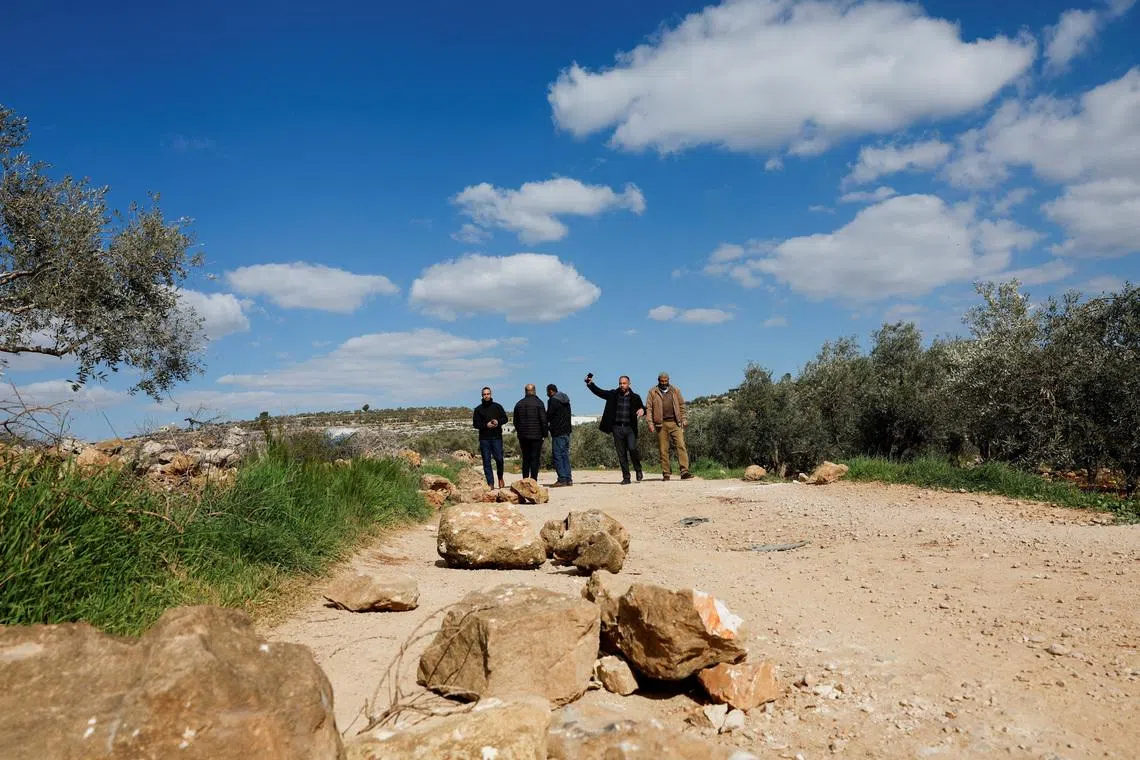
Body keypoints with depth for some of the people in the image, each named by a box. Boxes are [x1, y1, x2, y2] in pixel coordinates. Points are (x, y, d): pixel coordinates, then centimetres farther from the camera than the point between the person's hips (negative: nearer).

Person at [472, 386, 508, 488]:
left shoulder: (497, 406, 9)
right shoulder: (478, 409, 8)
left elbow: (505, 418, 11)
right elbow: (475, 424, 4)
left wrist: (498, 421, -10)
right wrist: (486, 425, -12)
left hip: (497, 437, 0)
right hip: (484, 438, 1)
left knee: (499, 458, -7)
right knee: (486, 461, 0)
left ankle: (500, 478, 18)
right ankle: (490, 483, 4)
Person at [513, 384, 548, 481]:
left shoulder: (519, 404, 9)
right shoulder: (538, 403, -6)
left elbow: (515, 421, 13)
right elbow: (543, 420, -9)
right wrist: (545, 434, -1)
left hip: (523, 436, 4)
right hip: (536, 436, -4)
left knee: (526, 459, 11)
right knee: (535, 458, -2)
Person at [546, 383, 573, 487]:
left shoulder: (552, 401, -9)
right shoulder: (566, 400, 18)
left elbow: (548, 416, -9)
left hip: (557, 432, -8)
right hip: (567, 431, 8)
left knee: (557, 456, -6)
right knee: (565, 455, 10)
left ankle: (562, 479, -10)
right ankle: (568, 479, 8)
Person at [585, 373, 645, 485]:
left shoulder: (635, 397, 4)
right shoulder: (613, 395, 8)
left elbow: (642, 408, 7)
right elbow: (598, 391, 8)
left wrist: (642, 410, -17)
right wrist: (590, 384, -7)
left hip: (630, 428, -2)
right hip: (617, 428, 2)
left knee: (632, 448, -19)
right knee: (621, 454, 4)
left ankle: (638, 470, 4)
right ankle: (626, 477, 12)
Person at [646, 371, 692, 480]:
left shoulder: (675, 390, 13)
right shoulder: (653, 392, 7)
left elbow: (682, 405, 15)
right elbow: (649, 408, 3)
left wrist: (683, 420, 7)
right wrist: (650, 423, -6)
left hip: (675, 423, 1)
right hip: (661, 424, -1)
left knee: (681, 446, -11)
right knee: (663, 450, 1)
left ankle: (684, 471, -16)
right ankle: (666, 473, 8)